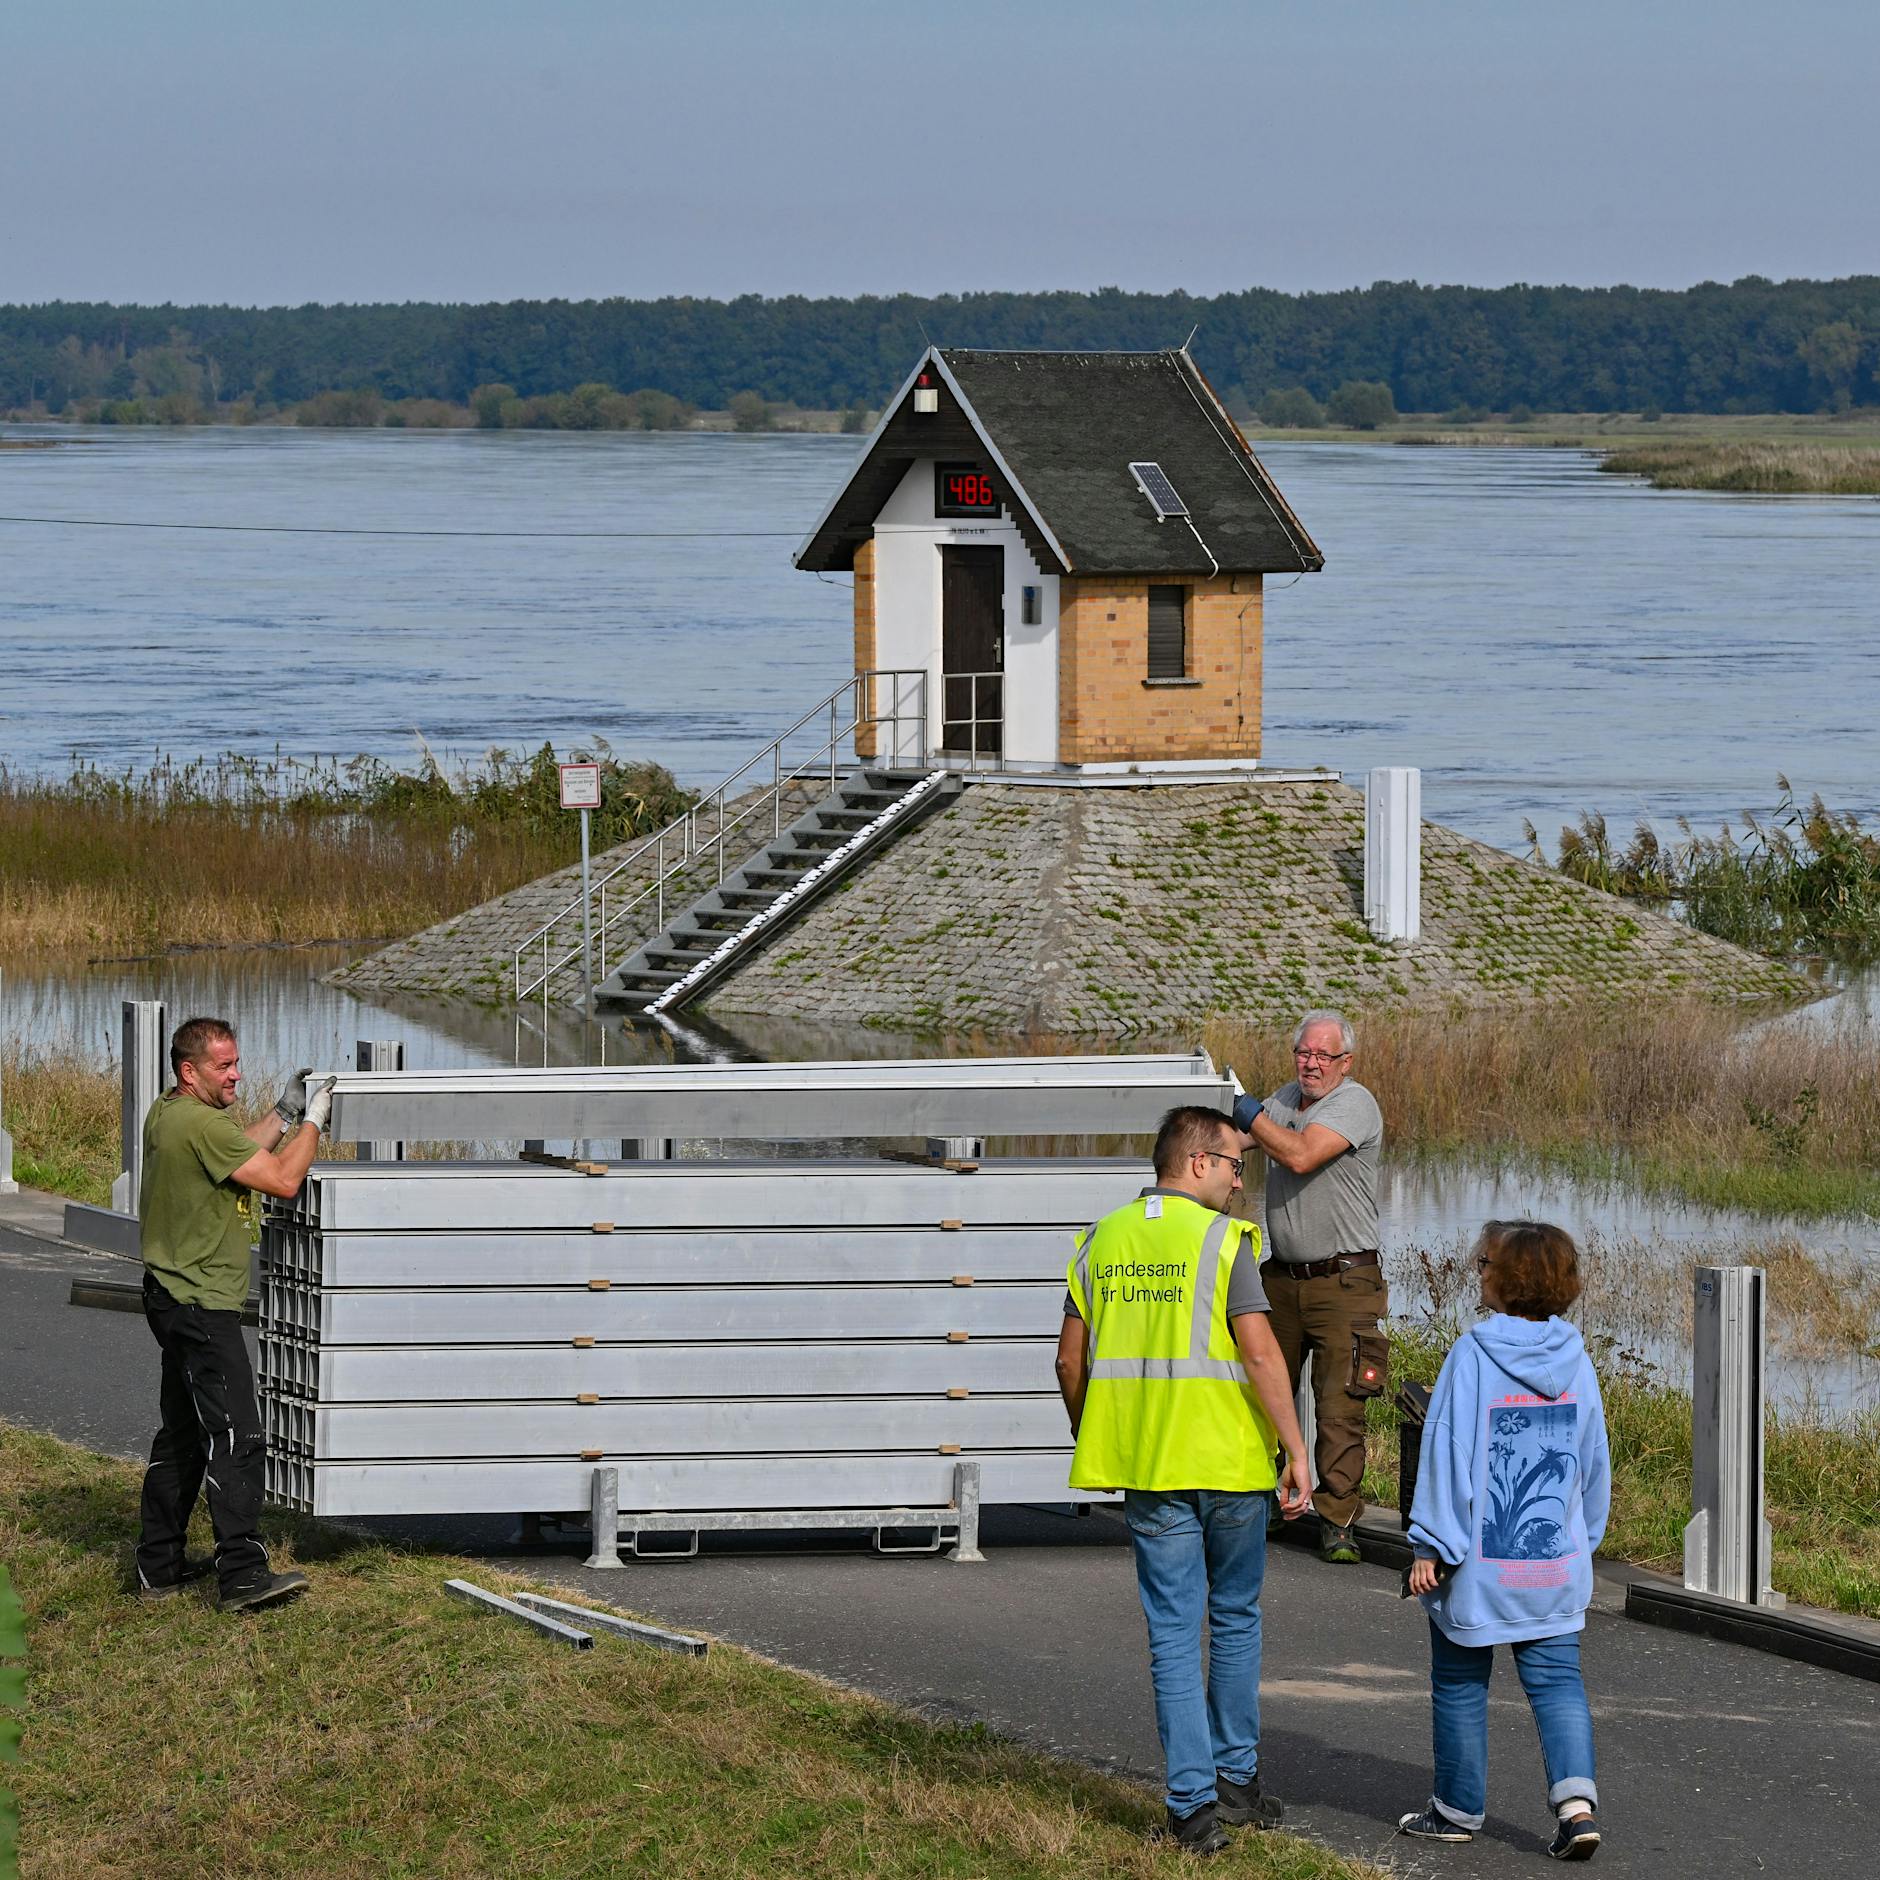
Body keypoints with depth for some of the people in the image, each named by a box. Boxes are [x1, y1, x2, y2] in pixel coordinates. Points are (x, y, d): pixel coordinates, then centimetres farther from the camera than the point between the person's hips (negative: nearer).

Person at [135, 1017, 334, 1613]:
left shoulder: (165, 1115, 11)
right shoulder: (201, 1123, -19)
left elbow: (233, 1155, 24)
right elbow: (283, 1181, -18)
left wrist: (283, 1114, 18)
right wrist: (311, 1120, -5)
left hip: (174, 1298, 11)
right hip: (201, 1305, -11)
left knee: (183, 1437, 17)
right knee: (236, 1437, -14)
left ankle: (159, 1564, 21)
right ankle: (243, 1574, -20)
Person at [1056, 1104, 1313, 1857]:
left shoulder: (1102, 1244, 6)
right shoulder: (1221, 1240, -9)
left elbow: (1071, 1360, 8)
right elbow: (1259, 1351, -16)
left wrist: (1091, 1445, 22)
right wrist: (1295, 1448, -12)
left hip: (1147, 1466, 3)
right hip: (1229, 1459, -3)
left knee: (1174, 1633, 5)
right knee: (1236, 1620, 15)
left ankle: (1193, 1803, -1)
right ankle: (1235, 1778, 21)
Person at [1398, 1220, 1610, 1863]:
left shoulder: (1472, 1358, -15)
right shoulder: (1575, 1363, 1)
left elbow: (1446, 1454, -15)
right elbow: (1593, 1465, 10)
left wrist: (1431, 1545, -9)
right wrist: (1584, 1538, 22)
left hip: (1479, 1567, -4)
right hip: (1556, 1563, 4)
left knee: (1460, 1684, 11)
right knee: (1556, 1678, 8)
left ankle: (1458, 1809, 19)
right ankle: (1576, 1797, -10)